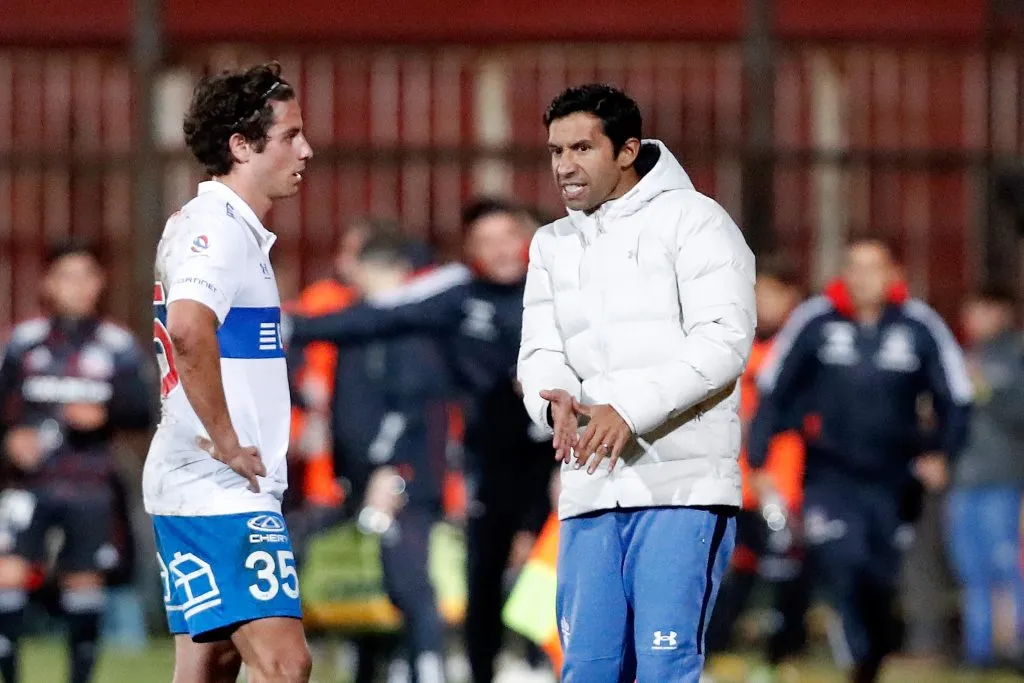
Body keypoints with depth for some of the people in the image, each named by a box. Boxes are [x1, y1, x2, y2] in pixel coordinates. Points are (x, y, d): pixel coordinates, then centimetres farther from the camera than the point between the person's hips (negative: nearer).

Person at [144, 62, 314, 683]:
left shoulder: (224, 227, 19)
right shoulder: (219, 228, -14)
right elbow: (190, 331, -32)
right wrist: (227, 444, -23)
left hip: (193, 490, 11)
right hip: (220, 491, -11)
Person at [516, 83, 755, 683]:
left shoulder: (694, 221, -1)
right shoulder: (553, 245, 19)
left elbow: (724, 341, -12)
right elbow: (541, 355, 12)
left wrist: (630, 410, -22)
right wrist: (557, 403, -14)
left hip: (683, 483, -6)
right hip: (591, 491, 6)